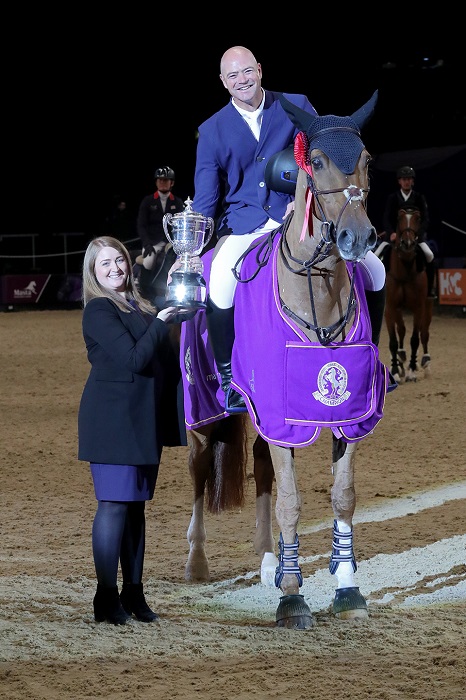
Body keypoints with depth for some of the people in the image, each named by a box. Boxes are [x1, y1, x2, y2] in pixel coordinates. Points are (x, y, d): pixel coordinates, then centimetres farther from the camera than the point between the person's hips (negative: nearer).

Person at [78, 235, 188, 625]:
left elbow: (161, 360, 21)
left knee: (136, 505, 10)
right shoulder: (98, 311, -10)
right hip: (114, 421, -8)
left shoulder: (140, 308, 15)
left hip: (145, 422, 8)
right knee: (115, 503, -8)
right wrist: (161, 322, -13)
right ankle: (107, 597, -3)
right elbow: (134, 358, -20)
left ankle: (133, 593, 15)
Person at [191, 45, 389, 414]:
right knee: (220, 281, -32)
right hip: (243, 224, -2)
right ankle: (228, 376, -15)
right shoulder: (212, 130, 1)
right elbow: (204, 199, 1)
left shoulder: (297, 106, 2)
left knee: (373, 269, -7)